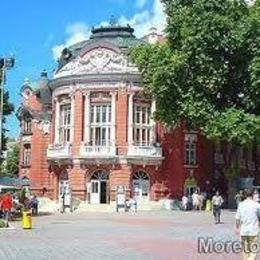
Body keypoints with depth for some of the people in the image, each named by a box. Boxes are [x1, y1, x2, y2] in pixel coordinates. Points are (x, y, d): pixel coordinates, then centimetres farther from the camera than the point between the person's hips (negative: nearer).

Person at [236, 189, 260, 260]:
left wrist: (237, 227, 14)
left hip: (243, 231, 3)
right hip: (253, 231, -3)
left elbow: (237, 218, 2)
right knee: (253, 251, 1)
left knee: (245, 251, 16)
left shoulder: (241, 205, 0)